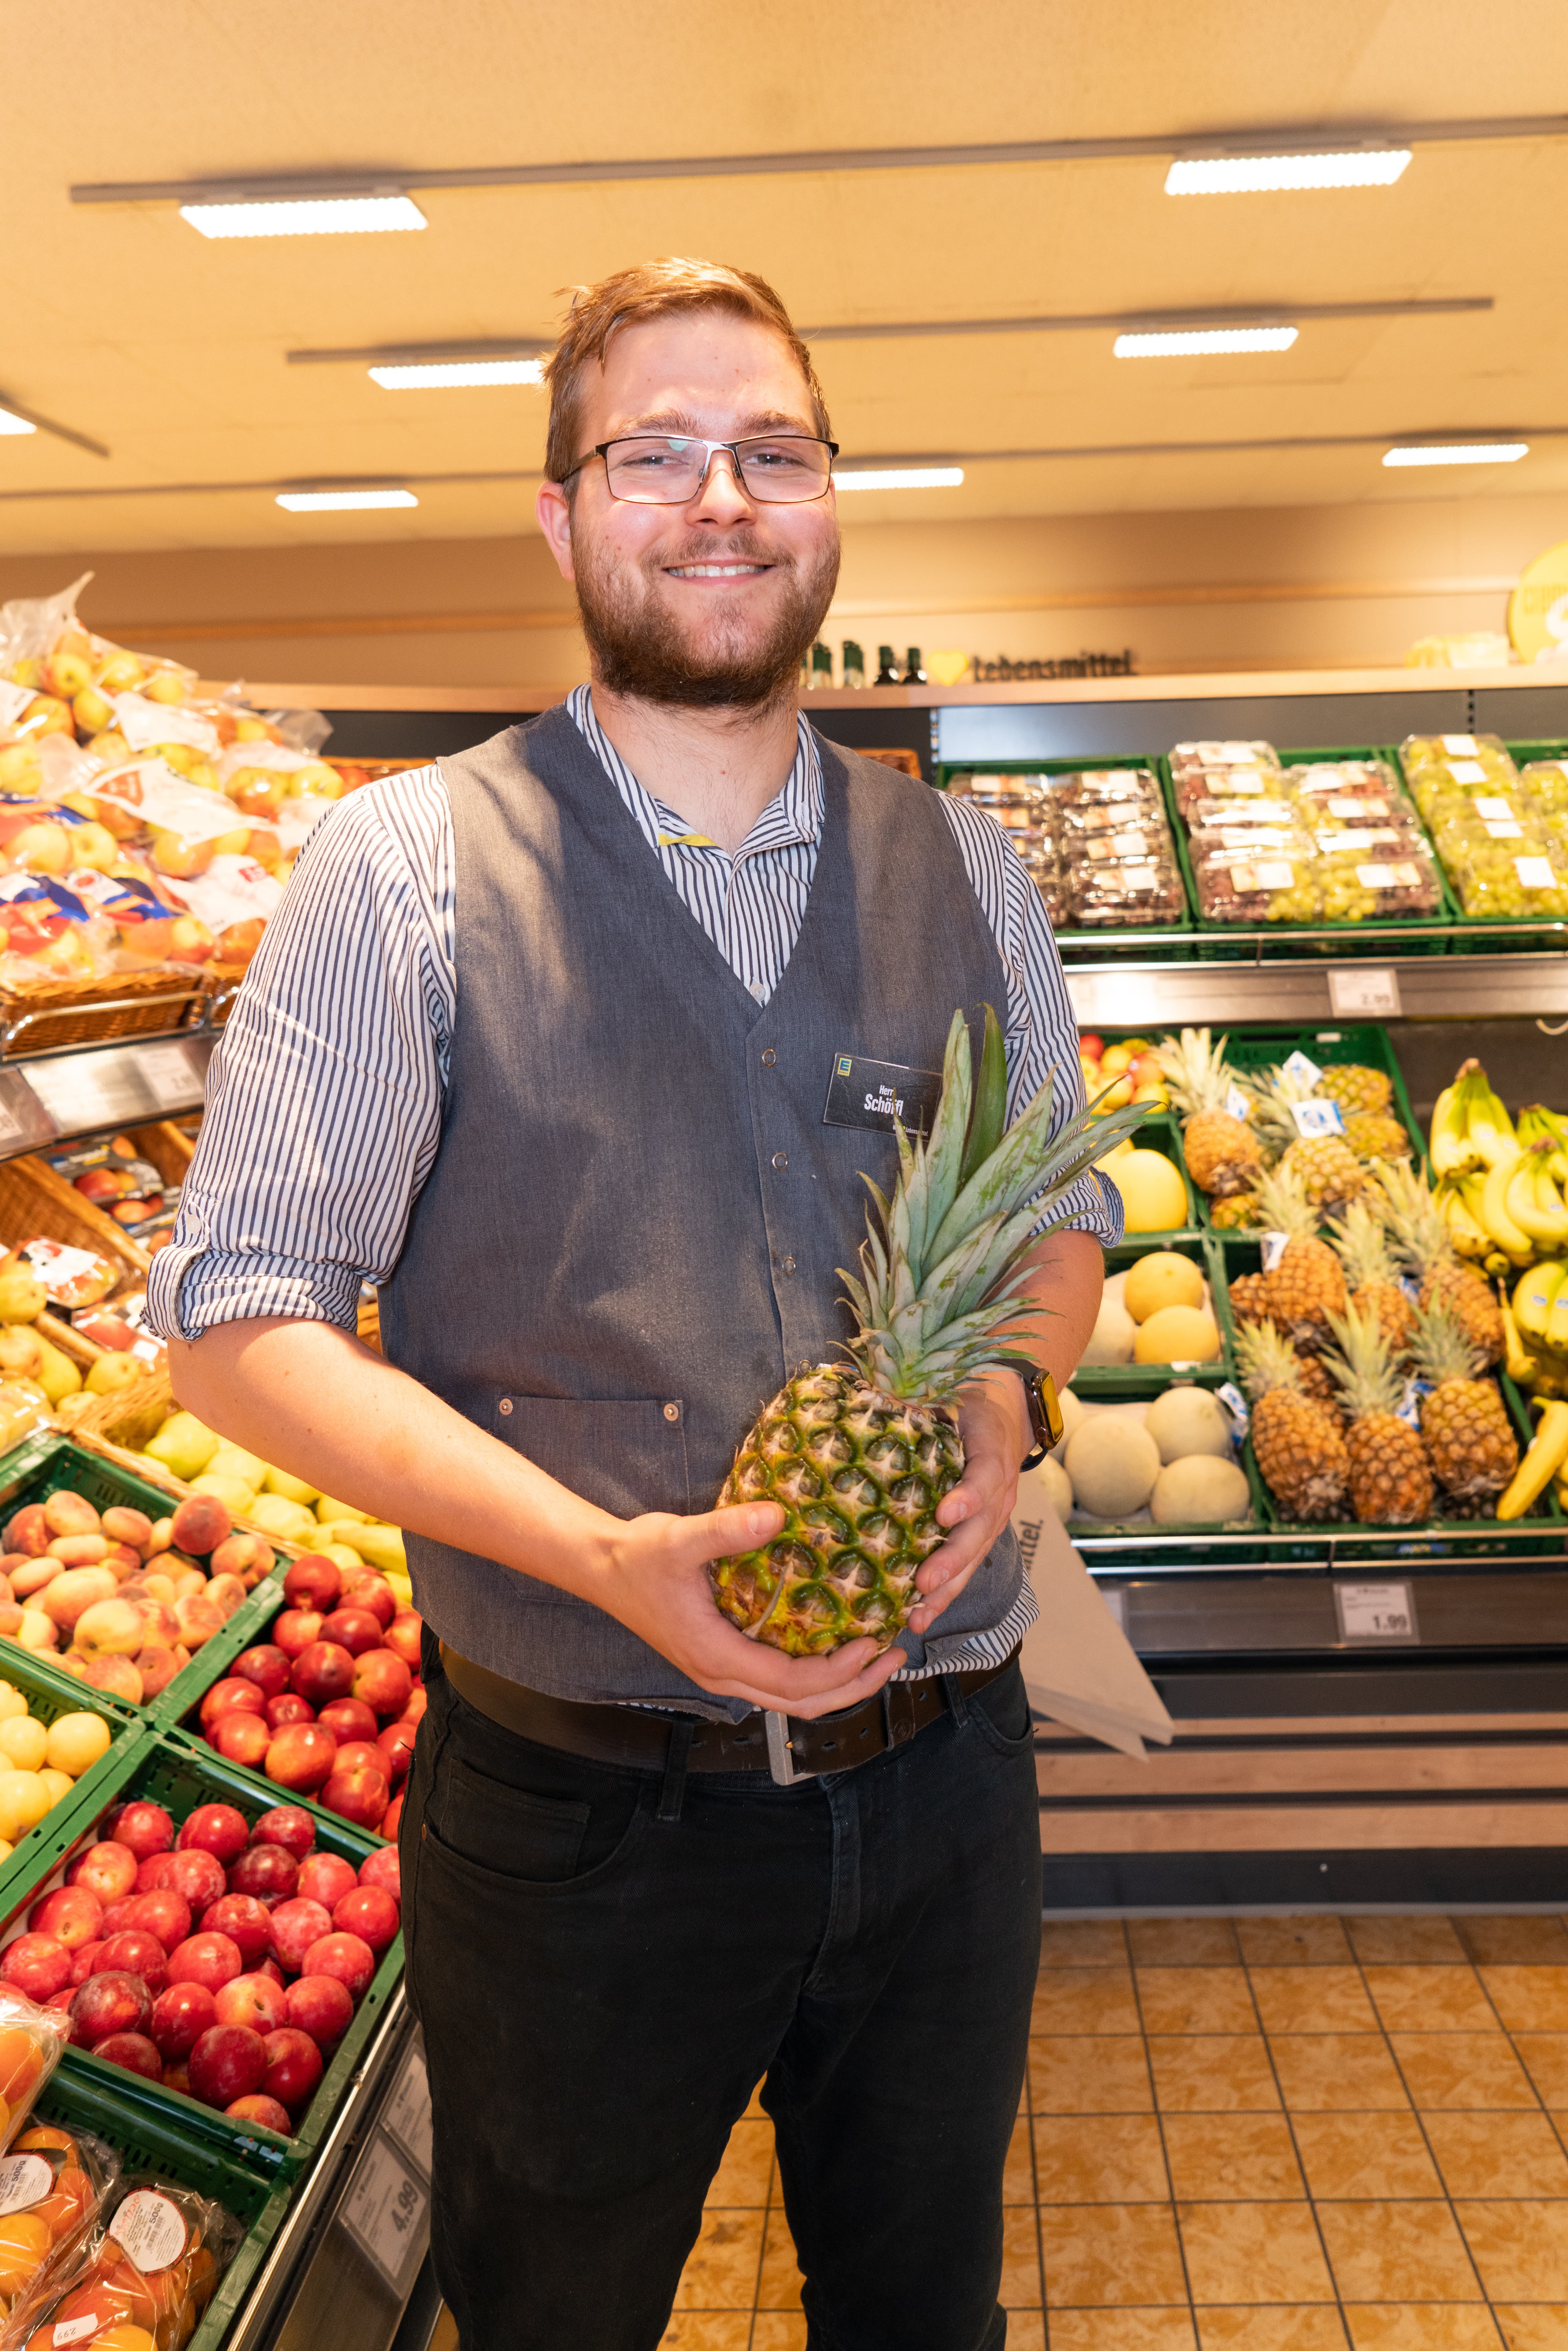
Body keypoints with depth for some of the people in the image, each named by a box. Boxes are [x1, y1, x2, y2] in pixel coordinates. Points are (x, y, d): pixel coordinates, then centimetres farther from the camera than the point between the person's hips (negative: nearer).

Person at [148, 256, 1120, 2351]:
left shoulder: (959, 867, 3)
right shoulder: (406, 865, -9)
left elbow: (1063, 1216, 13)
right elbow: (239, 1320, -11)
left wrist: (1001, 1389, -10)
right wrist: (600, 1553, -23)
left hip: (944, 1784, 4)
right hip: (578, 1812, -3)